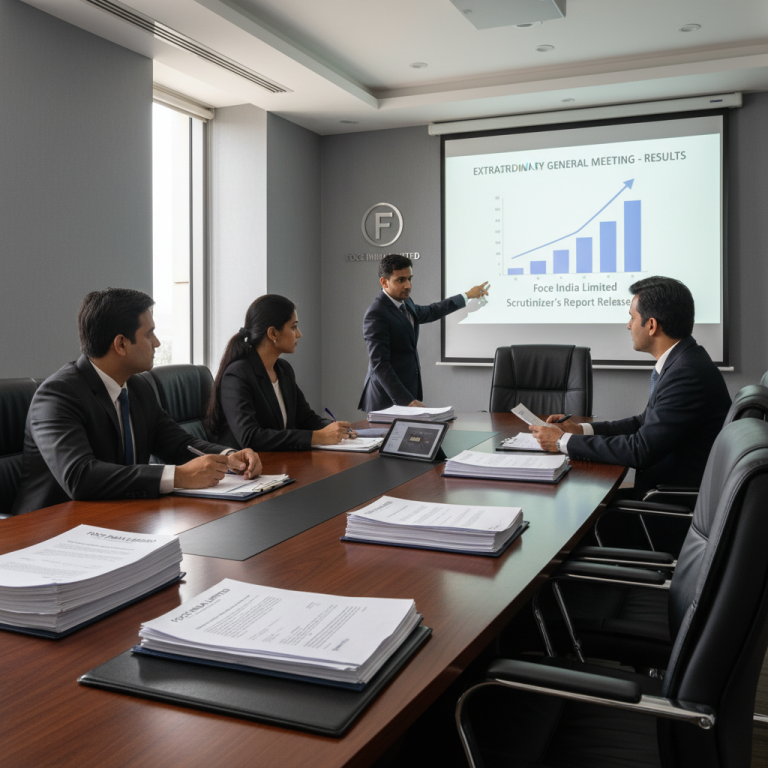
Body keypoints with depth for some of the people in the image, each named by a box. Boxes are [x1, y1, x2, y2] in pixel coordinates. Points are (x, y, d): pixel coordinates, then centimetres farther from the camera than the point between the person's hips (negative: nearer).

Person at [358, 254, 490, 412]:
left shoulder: (405, 303, 11)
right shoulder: (376, 314, -17)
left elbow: (429, 312, 33)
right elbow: (379, 365, -22)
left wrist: (467, 295, 39)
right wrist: (406, 400, -28)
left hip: (409, 390, 8)